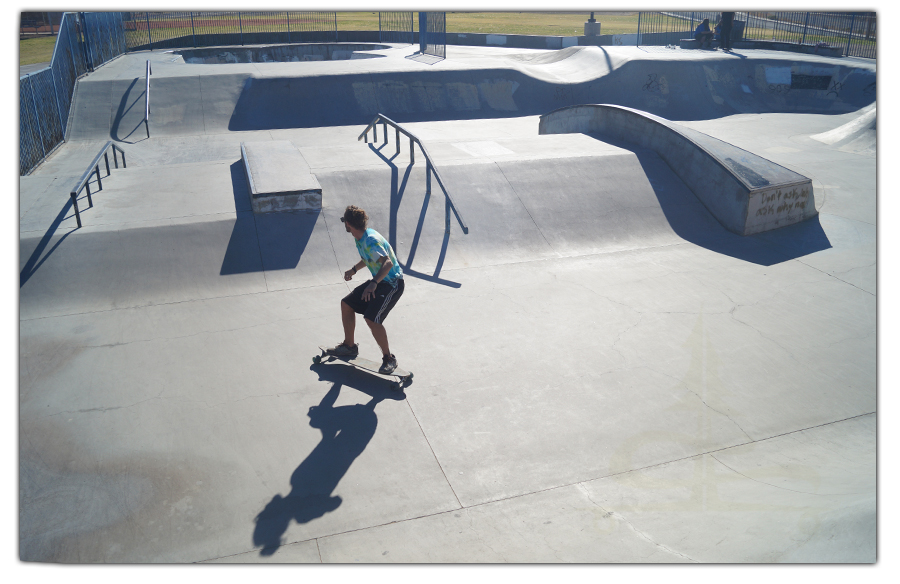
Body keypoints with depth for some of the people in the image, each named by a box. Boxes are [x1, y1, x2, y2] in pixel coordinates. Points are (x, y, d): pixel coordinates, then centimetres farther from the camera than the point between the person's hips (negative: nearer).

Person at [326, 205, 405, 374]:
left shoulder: (371, 241, -27)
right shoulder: (360, 238, 4)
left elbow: (388, 263, -41)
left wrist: (374, 283, -52)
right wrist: (354, 270, 30)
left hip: (392, 284, -10)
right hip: (378, 281, 10)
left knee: (372, 319, -23)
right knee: (346, 304, 13)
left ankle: (389, 359, -5)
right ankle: (349, 346, 28)